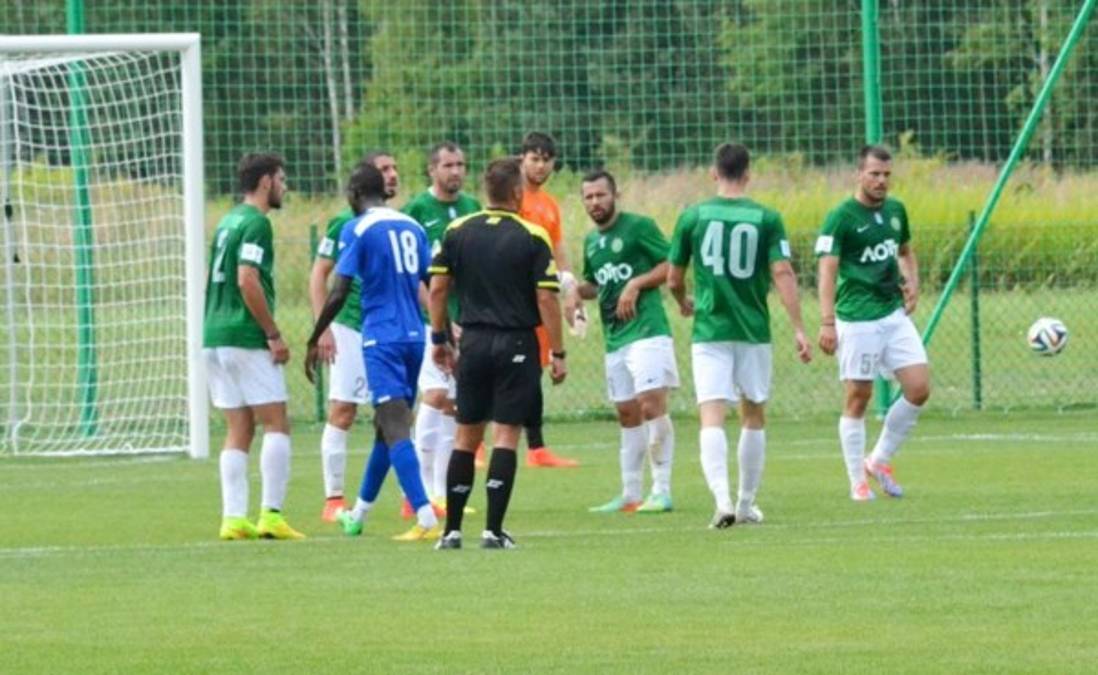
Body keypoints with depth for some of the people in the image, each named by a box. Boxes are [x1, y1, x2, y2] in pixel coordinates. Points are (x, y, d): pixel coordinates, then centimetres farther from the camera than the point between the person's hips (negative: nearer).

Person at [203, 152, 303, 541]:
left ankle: (233, 517, 2)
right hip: (246, 338, -8)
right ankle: (270, 515, -9)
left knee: (238, 432, 8)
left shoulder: (229, 221, 18)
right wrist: (274, 335, -15)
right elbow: (247, 280, -19)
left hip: (215, 337, 8)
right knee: (276, 425, -4)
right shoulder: (255, 223, -9)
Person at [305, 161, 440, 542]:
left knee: (395, 428, -12)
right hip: (414, 336, 7)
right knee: (386, 427, 19)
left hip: (382, 339, -7)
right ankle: (359, 514, 34)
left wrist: (314, 341, -2)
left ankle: (426, 519, -25)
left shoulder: (357, 230, -6)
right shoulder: (412, 227, 12)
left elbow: (339, 293, -10)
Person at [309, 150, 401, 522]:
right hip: (350, 328, -5)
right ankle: (333, 500, -2)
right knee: (342, 413, -6)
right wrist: (322, 328, -13)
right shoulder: (345, 223, -6)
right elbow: (318, 275, -5)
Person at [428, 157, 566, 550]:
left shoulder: (457, 232, 2)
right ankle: (493, 530, -6)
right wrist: (557, 353, -3)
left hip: (473, 341, 3)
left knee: (466, 437, 10)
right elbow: (546, 298, -9)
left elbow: (437, 288, 2)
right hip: (517, 343, -3)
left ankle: (452, 529, 10)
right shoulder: (532, 237, -7)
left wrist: (439, 337, 12)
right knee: (506, 436, -1)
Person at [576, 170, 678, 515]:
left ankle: (662, 490, -13)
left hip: (646, 329, -8)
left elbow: (670, 266, -6)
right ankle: (630, 494, 14)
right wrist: (577, 289, 7)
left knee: (652, 406, -14)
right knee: (627, 414, 10)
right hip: (614, 338, 8)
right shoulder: (591, 241, 17)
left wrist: (637, 284, -16)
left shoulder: (639, 226, -5)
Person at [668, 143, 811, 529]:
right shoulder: (766, 219, -2)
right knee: (753, 416, 18)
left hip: (709, 331, -1)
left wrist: (684, 303, 28)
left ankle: (722, 499, -27)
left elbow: (674, 279, 6)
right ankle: (747, 504, 25)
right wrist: (798, 330, -8)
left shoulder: (693, 216, 0)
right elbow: (782, 274, -10)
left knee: (712, 418, -7)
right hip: (753, 332, 1)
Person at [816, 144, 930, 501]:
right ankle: (858, 482, 9)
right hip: (857, 320, -6)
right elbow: (827, 271, -16)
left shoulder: (895, 210, 10)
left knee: (919, 389, -2)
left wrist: (912, 283, 7)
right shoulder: (841, 217, -10)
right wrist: (827, 322, -25)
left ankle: (880, 460, 15)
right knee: (858, 398, -1)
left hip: (894, 314, 6)